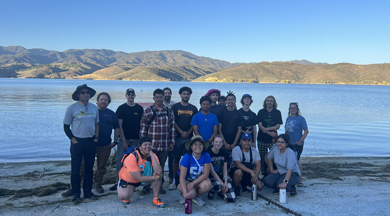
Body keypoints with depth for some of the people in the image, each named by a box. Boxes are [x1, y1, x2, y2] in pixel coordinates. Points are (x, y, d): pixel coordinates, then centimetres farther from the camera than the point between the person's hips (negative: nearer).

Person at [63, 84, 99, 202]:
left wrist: (96, 137, 4)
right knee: (75, 169, 1)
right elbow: (66, 126, 0)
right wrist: (73, 139, -8)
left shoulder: (94, 108, 8)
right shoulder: (72, 108, -3)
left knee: (89, 168, 10)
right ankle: (76, 194, 12)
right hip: (77, 142, -3)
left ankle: (88, 191, 22)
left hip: (91, 142, 4)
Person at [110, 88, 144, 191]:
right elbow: (119, 125, -2)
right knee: (120, 160, -6)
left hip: (136, 139, 1)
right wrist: (124, 140, -8)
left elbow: (142, 124, 9)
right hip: (123, 139, -1)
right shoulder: (121, 108, 0)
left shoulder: (139, 108, 6)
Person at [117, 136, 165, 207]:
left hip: (144, 176, 4)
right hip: (127, 180, -4)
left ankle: (156, 199, -10)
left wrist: (152, 156, -34)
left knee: (159, 174, -23)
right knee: (123, 196, -32)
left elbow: (158, 172, -33)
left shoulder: (152, 156, -15)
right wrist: (155, 177, -26)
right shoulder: (132, 157, -29)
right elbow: (139, 178, -30)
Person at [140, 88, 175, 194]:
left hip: (165, 145, 2)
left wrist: (172, 142, 7)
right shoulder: (148, 111, 1)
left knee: (161, 166, 10)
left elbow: (172, 127, 10)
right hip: (151, 144, -2)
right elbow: (143, 127, 1)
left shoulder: (169, 111, 8)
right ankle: (146, 186, 16)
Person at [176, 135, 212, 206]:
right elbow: (182, 177, -25)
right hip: (184, 181, -3)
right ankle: (183, 196, 6)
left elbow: (205, 174, -14)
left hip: (198, 180, 3)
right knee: (191, 193, -31)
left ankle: (197, 196, 1)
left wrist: (193, 183, -26)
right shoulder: (186, 157, -23)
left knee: (207, 184, -29)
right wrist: (185, 193, -39)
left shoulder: (206, 156, -14)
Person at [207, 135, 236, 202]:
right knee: (218, 186, -39)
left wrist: (225, 182, -12)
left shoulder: (224, 153, 3)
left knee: (232, 199, -11)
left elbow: (225, 169, 3)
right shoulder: (208, 153, -14)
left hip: (221, 177, 5)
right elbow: (212, 171, -15)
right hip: (211, 177, -4)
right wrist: (222, 183, -17)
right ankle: (211, 193, -3)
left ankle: (220, 191, 20)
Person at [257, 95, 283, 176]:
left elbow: (278, 126, -1)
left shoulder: (277, 112, 7)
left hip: (273, 139, 0)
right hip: (262, 139, 1)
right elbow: (260, 125, -2)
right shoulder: (261, 112, 6)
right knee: (263, 158, 3)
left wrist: (267, 129, -13)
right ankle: (263, 174, 14)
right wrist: (270, 133, -12)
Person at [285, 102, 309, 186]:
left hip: (297, 144, -6)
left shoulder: (300, 118, -7)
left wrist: (301, 141, -16)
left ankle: (300, 181, 7)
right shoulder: (288, 118, 12)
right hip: (288, 144, 6)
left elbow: (306, 131, -10)